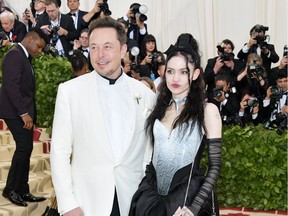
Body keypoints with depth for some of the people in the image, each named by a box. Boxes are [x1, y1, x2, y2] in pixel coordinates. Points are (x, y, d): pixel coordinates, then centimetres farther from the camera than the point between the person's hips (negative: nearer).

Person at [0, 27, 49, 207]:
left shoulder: (24, 57, 17)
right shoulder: (15, 55, -12)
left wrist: (29, 113, 9)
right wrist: (24, 113, -23)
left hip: (24, 112, 10)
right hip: (16, 112, -9)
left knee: (25, 149, 8)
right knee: (24, 148, -11)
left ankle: (22, 191, 14)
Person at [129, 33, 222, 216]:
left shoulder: (207, 110, -7)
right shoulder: (160, 108, 6)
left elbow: (215, 166, -8)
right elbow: (152, 155, 12)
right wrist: (142, 189, 1)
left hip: (187, 197, -4)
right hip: (152, 196, 4)